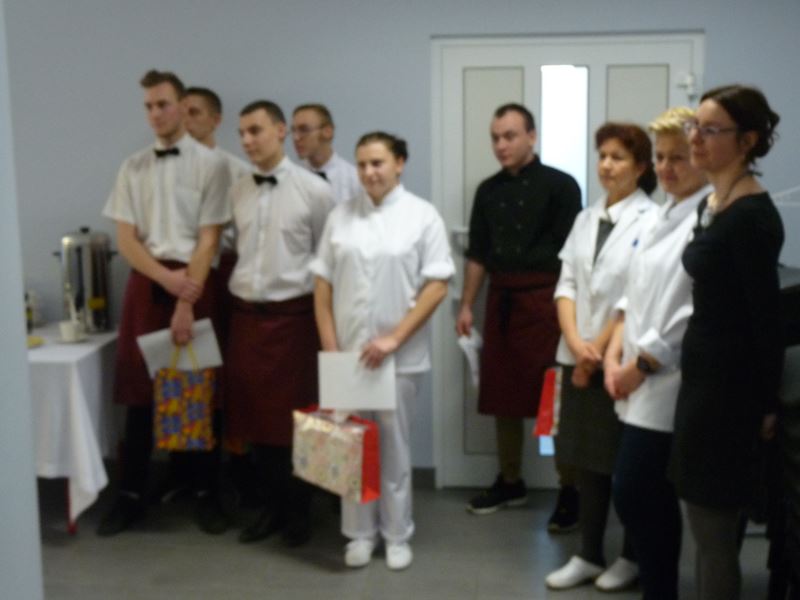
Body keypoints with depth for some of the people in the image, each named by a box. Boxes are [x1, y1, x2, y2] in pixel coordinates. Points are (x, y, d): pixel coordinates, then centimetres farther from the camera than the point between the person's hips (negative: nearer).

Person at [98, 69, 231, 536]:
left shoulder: (209, 164, -3)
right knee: (140, 392, 7)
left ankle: (206, 493, 19)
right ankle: (132, 496, 19)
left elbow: (209, 239, -8)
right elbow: (126, 239, 3)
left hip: (195, 284, -3)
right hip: (146, 284, 3)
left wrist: (187, 303, -15)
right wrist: (167, 279, -14)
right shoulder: (133, 168, 8)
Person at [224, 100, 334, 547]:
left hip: (293, 315, -5)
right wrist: (242, 284, 9)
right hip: (246, 315, 5)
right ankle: (273, 504, 29)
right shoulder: (237, 192, 7)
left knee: (295, 417, 5)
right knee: (254, 416, 12)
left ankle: (299, 510, 24)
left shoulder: (314, 190, -7)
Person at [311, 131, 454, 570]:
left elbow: (437, 287, -7)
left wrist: (394, 339, -14)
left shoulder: (422, 216, -3)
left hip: (400, 355, -2)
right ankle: (360, 533, 24)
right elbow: (322, 285, 6)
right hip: (348, 352, 3)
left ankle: (397, 536, 23)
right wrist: (330, 347, -2)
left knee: (394, 445, 8)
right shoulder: (340, 217, 5)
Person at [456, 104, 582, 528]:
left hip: (545, 299, -5)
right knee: (503, 395, 11)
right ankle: (510, 483, 25)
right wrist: (466, 306, 10)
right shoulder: (488, 190, 12)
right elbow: (478, 253, 14)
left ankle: (569, 491, 11)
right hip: (501, 301, 5)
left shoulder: (559, 185, -4)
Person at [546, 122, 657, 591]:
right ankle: (589, 555, 24)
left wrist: (601, 350, -10)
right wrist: (575, 341, -9)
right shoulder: (586, 219, 11)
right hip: (579, 360, 6)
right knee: (587, 460, 12)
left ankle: (633, 557, 23)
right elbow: (566, 284, 6)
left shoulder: (651, 220, -10)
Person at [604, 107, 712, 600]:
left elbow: (699, 311, -20)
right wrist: (615, 355, 5)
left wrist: (642, 366, -13)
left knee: (634, 494, -4)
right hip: (641, 380, 8)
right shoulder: (659, 216, 13)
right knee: (652, 499, 14)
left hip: (669, 383, -8)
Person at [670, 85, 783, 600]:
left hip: (729, 381, -9)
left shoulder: (753, 216, -18)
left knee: (713, 533, 3)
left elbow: (767, 316, -16)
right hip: (704, 372, 9)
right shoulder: (712, 204, 10)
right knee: (713, 530, 19)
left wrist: (767, 403, -10)